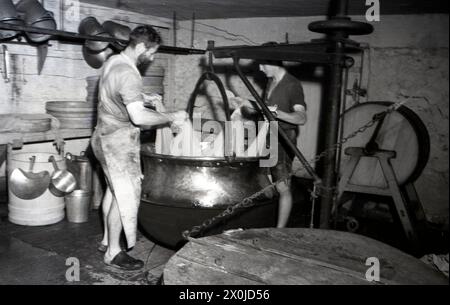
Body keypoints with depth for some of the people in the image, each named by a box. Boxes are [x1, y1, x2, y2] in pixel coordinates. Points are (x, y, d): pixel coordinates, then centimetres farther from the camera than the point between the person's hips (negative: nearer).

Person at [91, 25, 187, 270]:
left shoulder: (113, 61, 8)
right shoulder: (128, 73, -24)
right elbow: (139, 117, -31)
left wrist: (144, 99, 15)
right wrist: (172, 117, -20)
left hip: (107, 136, 10)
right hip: (119, 141, -10)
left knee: (114, 190, 18)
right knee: (126, 195, -1)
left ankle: (107, 240, 31)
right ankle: (113, 252, 10)